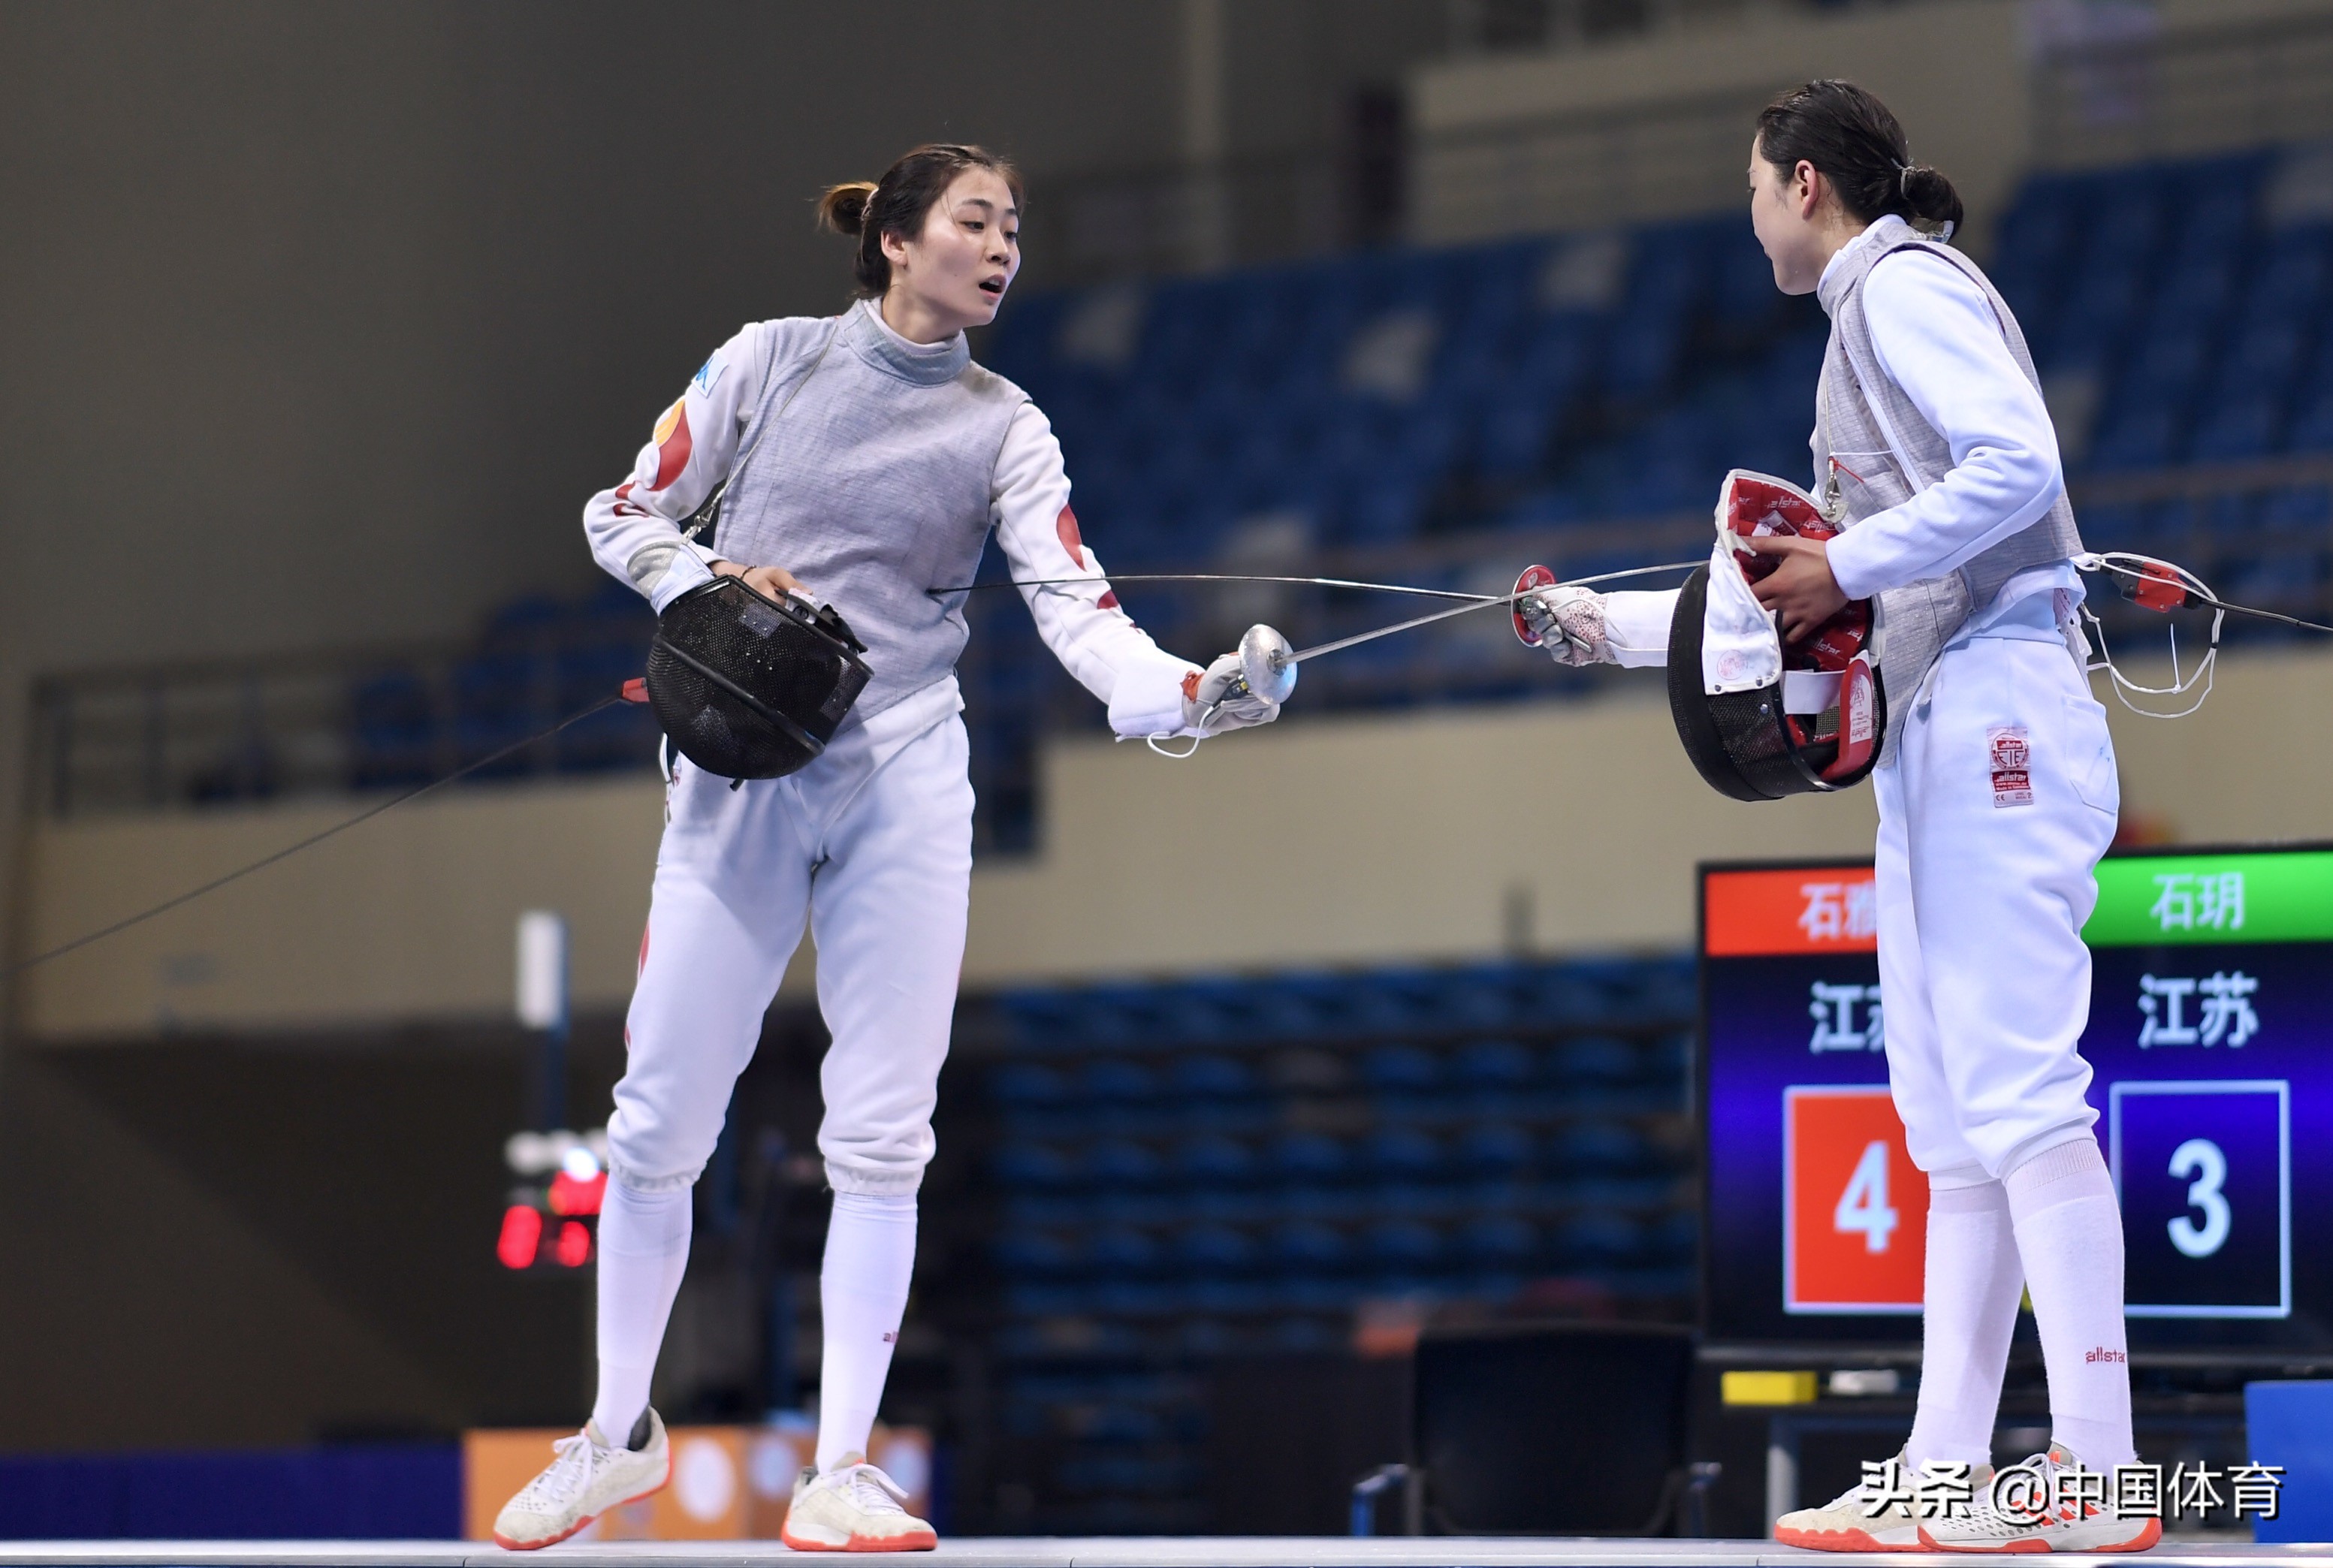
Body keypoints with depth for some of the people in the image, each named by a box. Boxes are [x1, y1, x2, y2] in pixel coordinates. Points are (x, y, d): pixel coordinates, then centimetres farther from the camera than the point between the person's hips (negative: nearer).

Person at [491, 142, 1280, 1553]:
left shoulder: (1005, 428, 2)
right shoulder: (771, 360, 0)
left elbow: (1075, 610, -10)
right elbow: (626, 517, 7)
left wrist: (1189, 696, -29)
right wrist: (710, 580, -14)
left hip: (903, 780, 1)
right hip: (742, 780, -1)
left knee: (882, 1139, -5)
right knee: (662, 1122, 2)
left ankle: (840, 1473, 1)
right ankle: (620, 1435, 21)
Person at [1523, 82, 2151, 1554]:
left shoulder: (1905, 286, -4)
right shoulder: (1877, 312, 24)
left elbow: (2017, 466, -21)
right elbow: (1795, 600, 28)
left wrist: (1845, 564, -16)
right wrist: (1611, 623, 29)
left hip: (1995, 713, -10)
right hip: (1932, 730, 10)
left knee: (2019, 1096, -14)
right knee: (1955, 1125, 8)